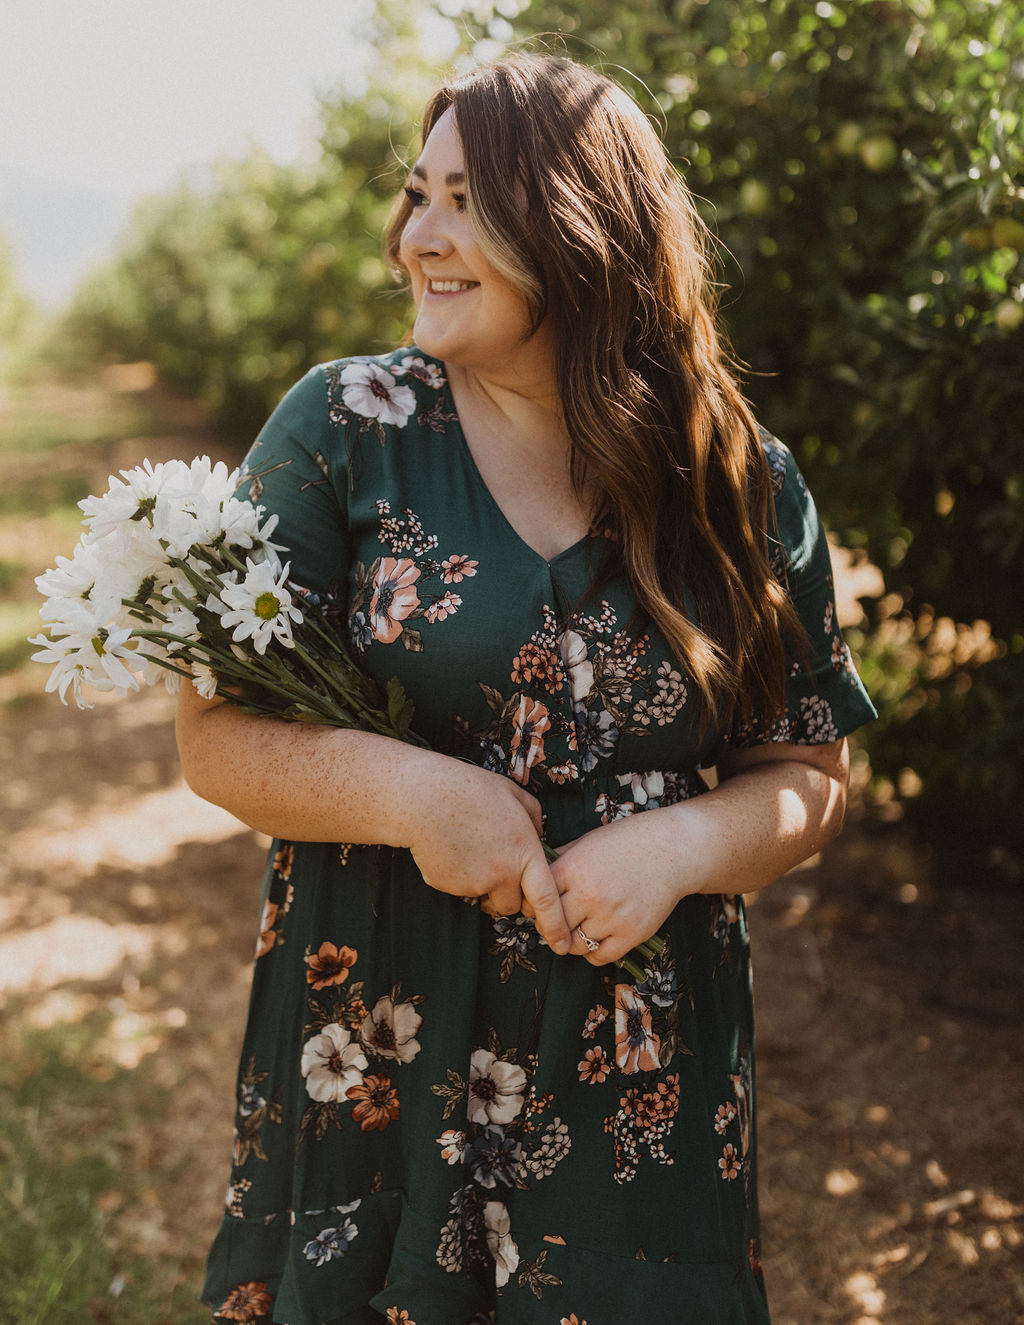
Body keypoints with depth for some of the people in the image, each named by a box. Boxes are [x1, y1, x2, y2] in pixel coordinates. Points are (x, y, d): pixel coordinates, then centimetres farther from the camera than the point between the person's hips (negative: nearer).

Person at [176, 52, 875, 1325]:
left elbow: (809, 774, 4)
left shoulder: (747, 491, -2)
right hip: (371, 1062, 0)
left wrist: (683, 846, -15)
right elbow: (216, 734, -5)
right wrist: (407, 791, -21)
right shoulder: (343, 428, -5)